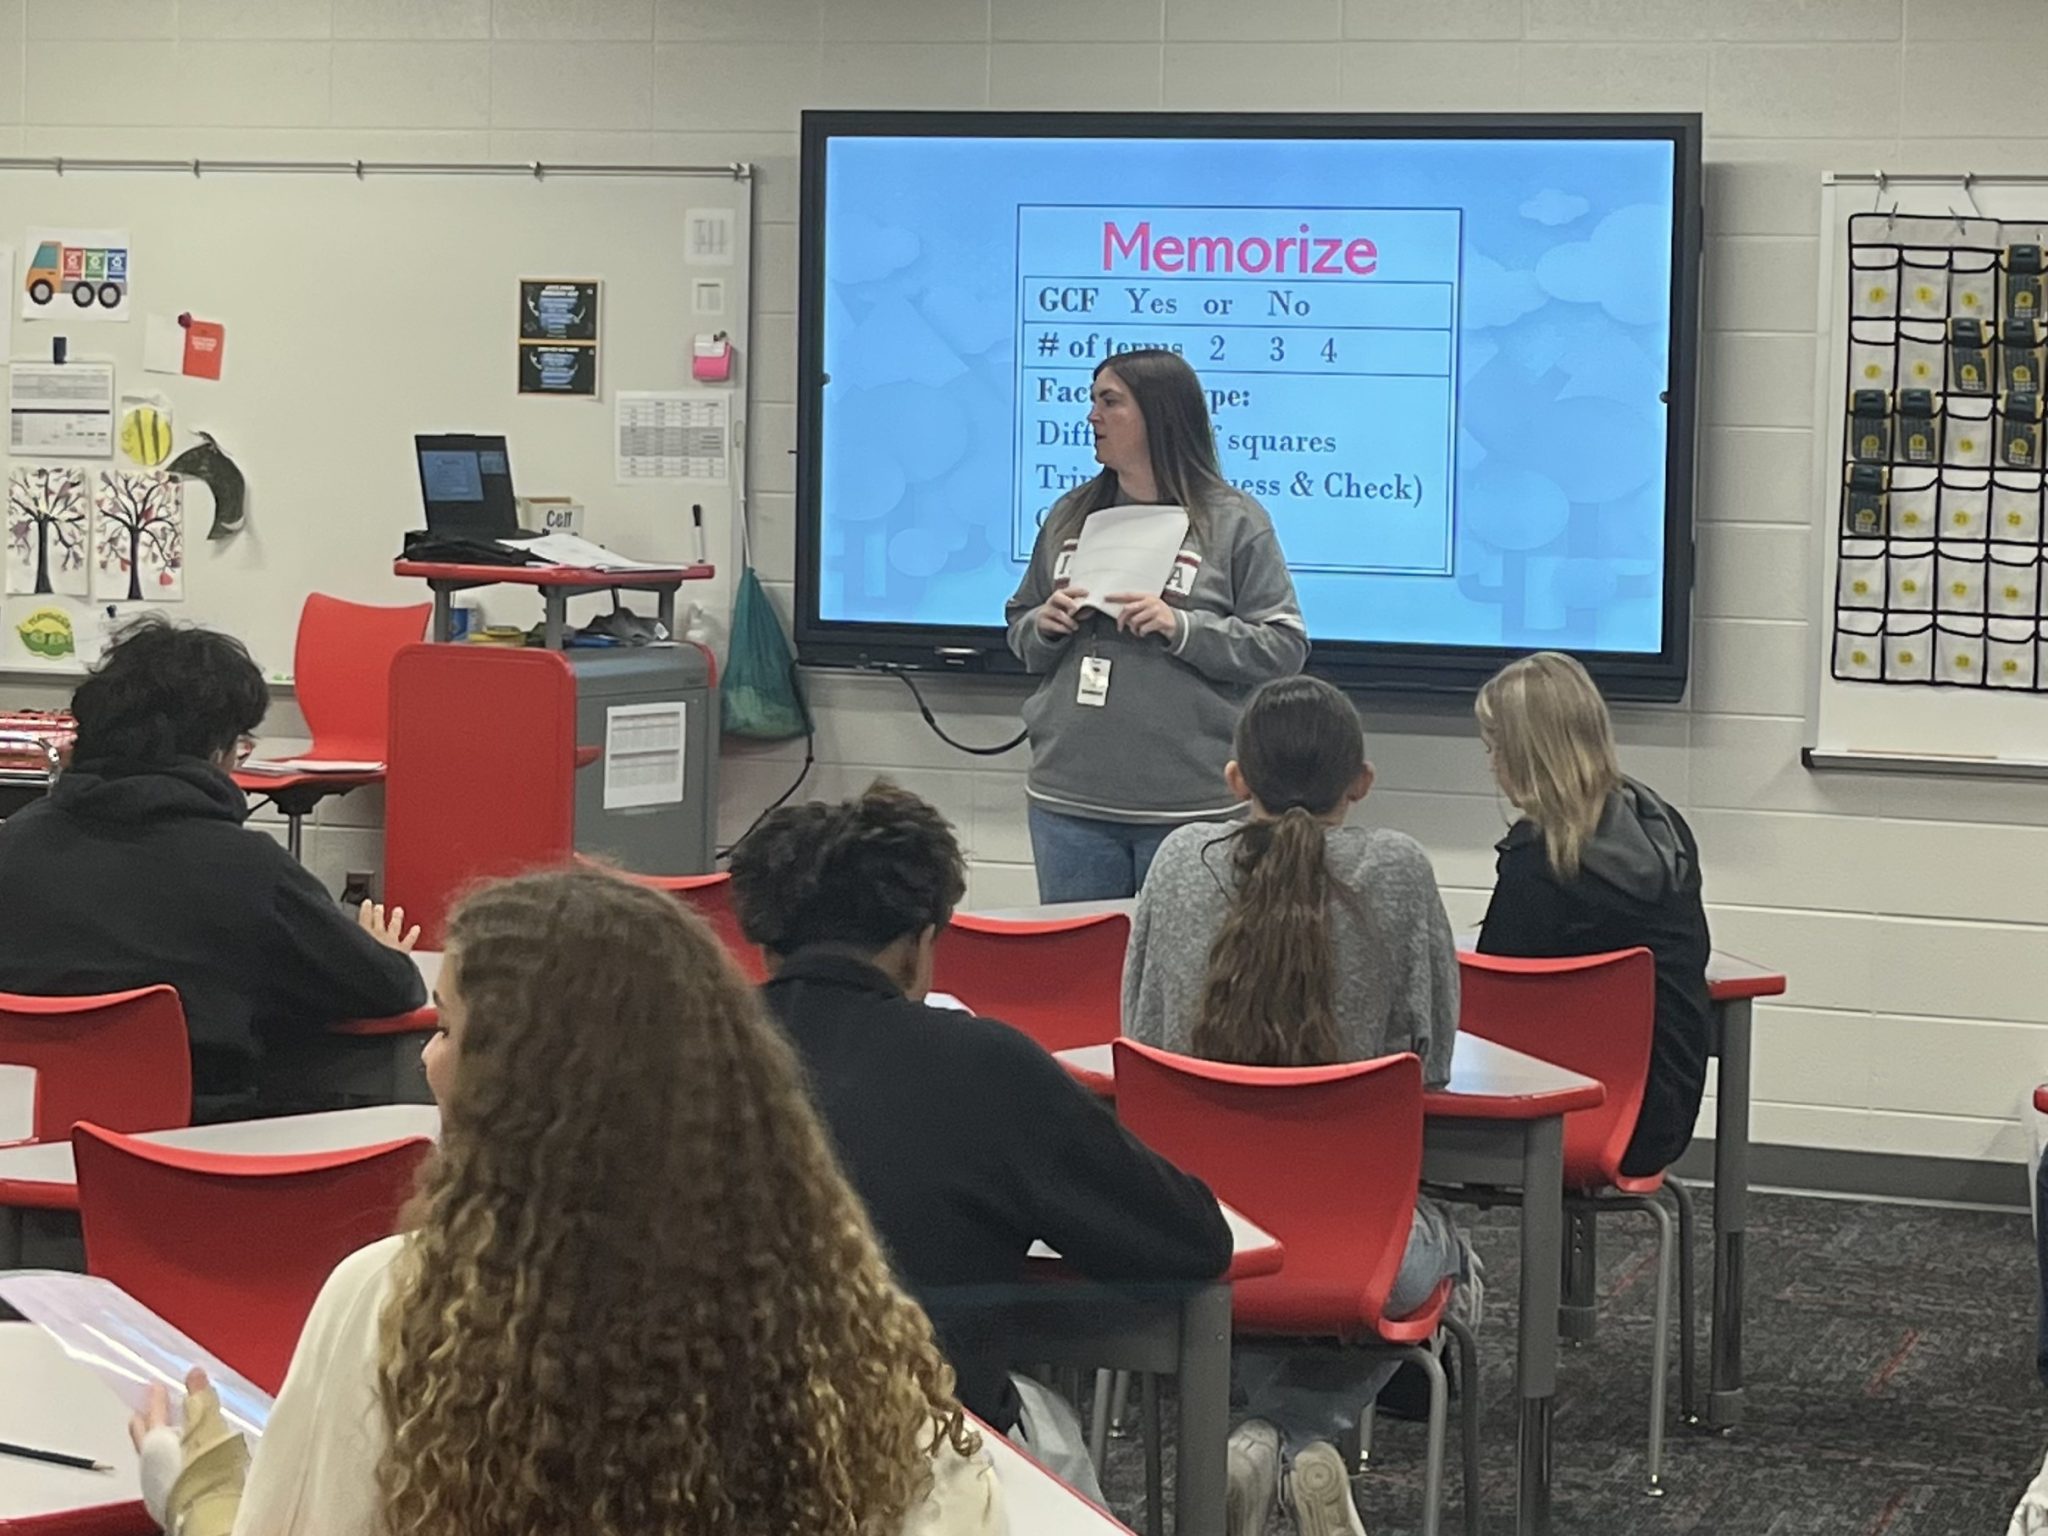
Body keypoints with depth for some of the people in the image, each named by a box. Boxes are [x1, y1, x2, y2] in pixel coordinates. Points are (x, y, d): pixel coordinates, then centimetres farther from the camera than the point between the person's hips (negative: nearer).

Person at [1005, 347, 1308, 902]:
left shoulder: (1234, 522, -2)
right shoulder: (1069, 516, 12)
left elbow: (1284, 647, -6)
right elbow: (1020, 634, 20)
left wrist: (1181, 627, -17)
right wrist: (1044, 626, -3)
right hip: (1068, 800, 4)